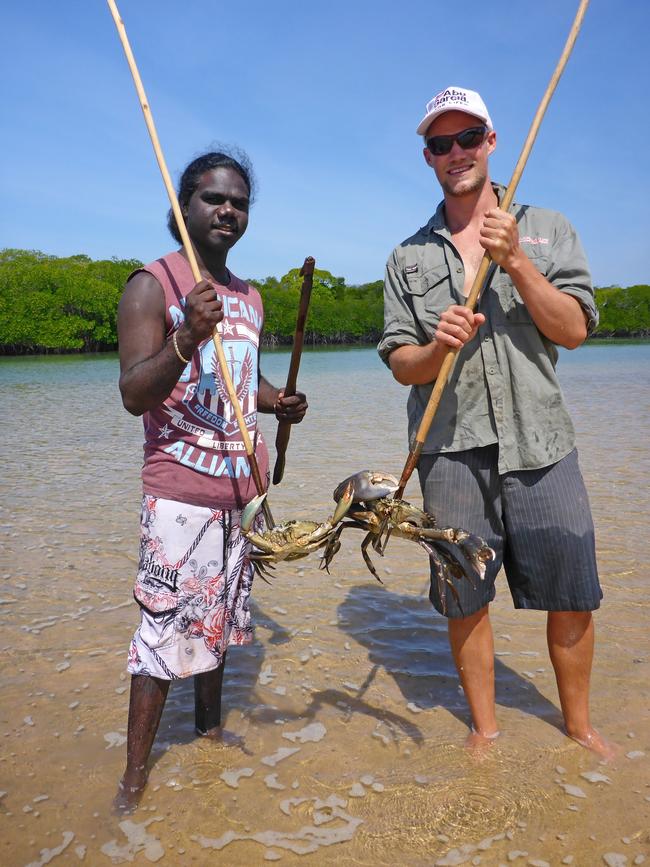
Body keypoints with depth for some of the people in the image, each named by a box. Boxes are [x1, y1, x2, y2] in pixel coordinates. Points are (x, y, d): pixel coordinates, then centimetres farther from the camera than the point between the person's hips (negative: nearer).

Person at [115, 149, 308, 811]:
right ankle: (134, 775, 13)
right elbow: (133, 395, -17)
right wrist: (185, 339, -33)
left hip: (239, 488, 7)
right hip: (179, 489, -7)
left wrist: (280, 403, 7)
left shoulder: (249, 299, 14)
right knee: (166, 627, -3)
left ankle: (210, 729, 35)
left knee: (219, 616, 17)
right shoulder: (153, 284, -8)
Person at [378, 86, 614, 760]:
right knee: (465, 598, 7)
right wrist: (437, 348, -15)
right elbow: (399, 363, 7)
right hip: (452, 448, 0)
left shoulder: (545, 229, 10)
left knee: (571, 596, 6)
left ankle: (578, 724, 31)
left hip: (540, 443, 0)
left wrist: (514, 261, -11)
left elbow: (574, 330, -1)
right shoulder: (408, 257, 11)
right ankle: (484, 728, 29)